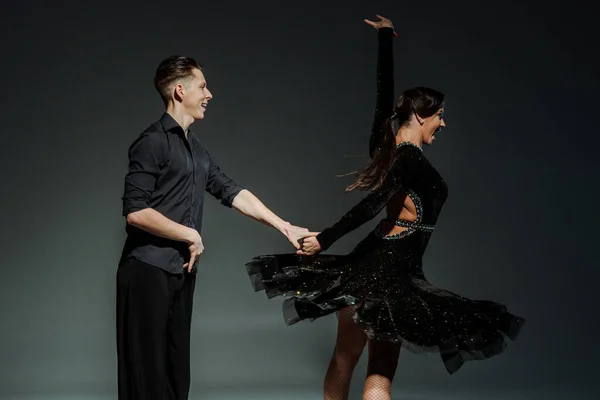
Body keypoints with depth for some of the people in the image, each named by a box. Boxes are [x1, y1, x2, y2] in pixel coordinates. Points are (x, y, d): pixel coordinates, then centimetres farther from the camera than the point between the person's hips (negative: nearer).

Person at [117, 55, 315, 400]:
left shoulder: (197, 149, 15)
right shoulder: (153, 142, -11)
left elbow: (233, 193, 15)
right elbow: (135, 211, -18)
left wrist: (285, 227, 10)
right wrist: (192, 235, -10)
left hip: (182, 272, 8)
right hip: (148, 271, -8)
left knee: (176, 371, 10)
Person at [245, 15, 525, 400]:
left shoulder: (387, 145, 6)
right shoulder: (414, 160, -17)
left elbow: (385, 92, 16)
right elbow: (372, 205, -24)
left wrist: (386, 37, 25)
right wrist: (325, 240, -22)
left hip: (369, 264, 9)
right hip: (392, 271, -9)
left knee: (344, 359, 16)